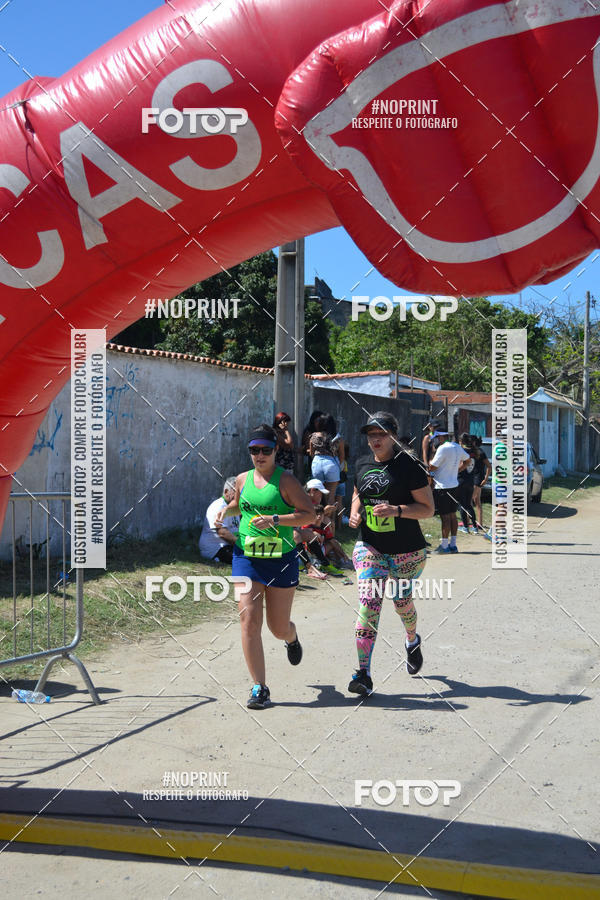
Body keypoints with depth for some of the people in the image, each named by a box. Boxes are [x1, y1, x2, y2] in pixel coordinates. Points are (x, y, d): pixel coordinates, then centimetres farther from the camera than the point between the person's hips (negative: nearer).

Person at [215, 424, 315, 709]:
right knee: (249, 621, -11)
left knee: (278, 628, 7)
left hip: (281, 559, -3)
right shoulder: (243, 479, 7)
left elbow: (308, 514, -12)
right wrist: (226, 510, 5)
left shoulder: (285, 480, -7)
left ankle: (292, 638, 47)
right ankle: (259, 687, -3)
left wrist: (275, 519, -22)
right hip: (246, 557, 3)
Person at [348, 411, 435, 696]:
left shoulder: (408, 465, -11)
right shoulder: (362, 464, 6)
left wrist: (396, 510, -26)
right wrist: (355, 511, 4)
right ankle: (364, 675, -14)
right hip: (370, 546, 3)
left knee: (402, 601, 14)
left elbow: (428, 508, -11)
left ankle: (412, 642, 49)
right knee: (368, 604, -12)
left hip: (406, 550, -3)